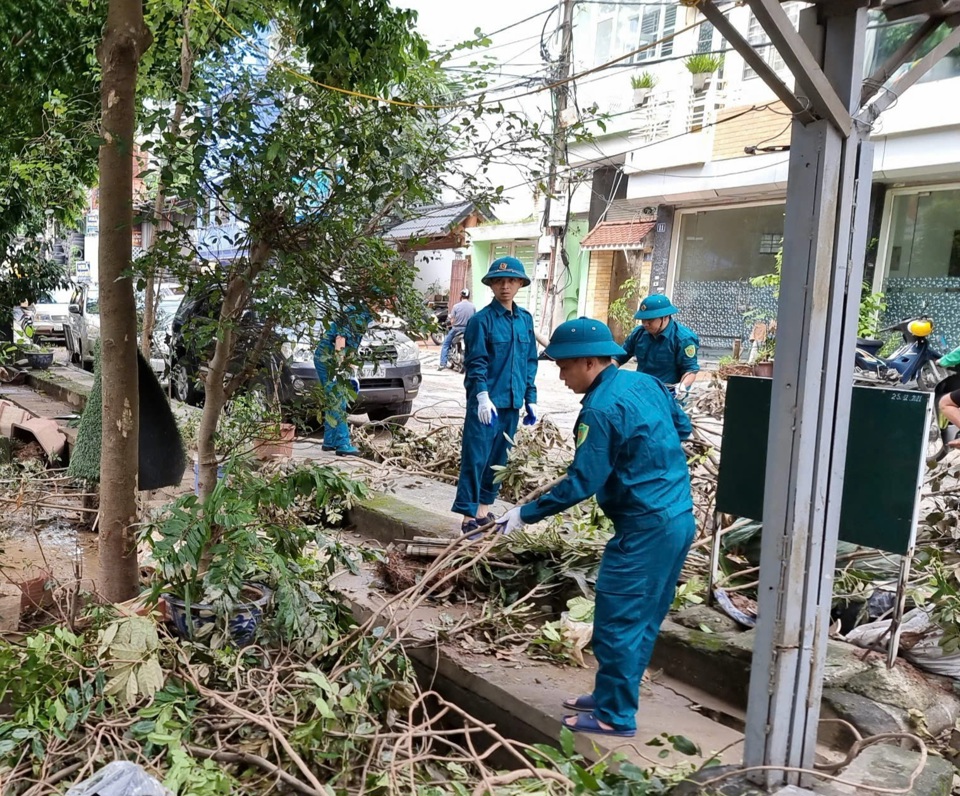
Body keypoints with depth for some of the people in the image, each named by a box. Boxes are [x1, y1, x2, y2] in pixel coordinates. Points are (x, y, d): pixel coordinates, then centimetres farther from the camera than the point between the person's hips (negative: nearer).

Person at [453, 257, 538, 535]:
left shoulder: (525, 319, 10)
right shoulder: (481, 320, -7)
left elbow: (530, 363, 14)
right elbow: (476, 363, -11)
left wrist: (531, 399, 12)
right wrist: (483, 396, -22)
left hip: (512, 402, 6)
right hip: (486, 403, -6)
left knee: (498, 459, 13)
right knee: (476, 458, -4)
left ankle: (484, 511, 25)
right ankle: (469, 516, 3)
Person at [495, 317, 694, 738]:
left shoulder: (601, 409, -19)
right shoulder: (646, 382, 8)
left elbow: (581, 482, -21)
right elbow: (682, 426, 21)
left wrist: (527, 513, -14)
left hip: (645, 529, -10)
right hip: (679, 519, 10)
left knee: (617, 620, 2)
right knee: (642, 618, 18)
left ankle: (615, 716, 13)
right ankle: (611, 695, 33)